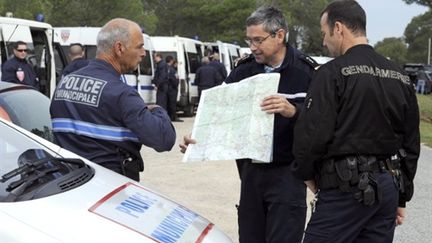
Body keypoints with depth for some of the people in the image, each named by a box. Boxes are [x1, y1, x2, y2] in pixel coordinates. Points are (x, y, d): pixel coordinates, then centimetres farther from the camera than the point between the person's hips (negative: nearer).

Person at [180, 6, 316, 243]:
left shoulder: (304, 72, -9)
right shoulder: (243, 70, 3)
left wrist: (293, 111, -35)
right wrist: (197, 138, -11)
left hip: (287, 173, -4)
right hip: (250, 169, 5)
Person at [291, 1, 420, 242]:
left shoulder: (333, 73, -11)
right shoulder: (401, 76, 11)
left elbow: (313, 134, -16)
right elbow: (411, 143, 15)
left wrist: (306, 173, 3)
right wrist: (402, 197, 21)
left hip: (346, 188, -7)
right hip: (388, 186, 7)